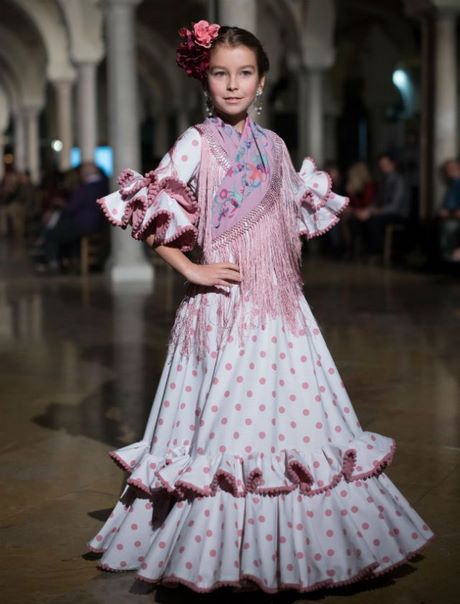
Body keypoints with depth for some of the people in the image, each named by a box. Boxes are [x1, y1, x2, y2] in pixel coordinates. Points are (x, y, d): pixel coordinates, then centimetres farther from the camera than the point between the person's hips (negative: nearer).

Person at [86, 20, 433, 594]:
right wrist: (190, 269, -11)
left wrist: (284, 265, 7)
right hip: (224, 306, -5)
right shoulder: (197, 142, -5)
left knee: (290, 412, 7)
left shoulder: (273, 145, 11)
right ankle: (221, 554, 11)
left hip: (279, 305, 5)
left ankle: (294, 547, 22)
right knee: (228, 419, -4)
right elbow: (146, 215, -9)